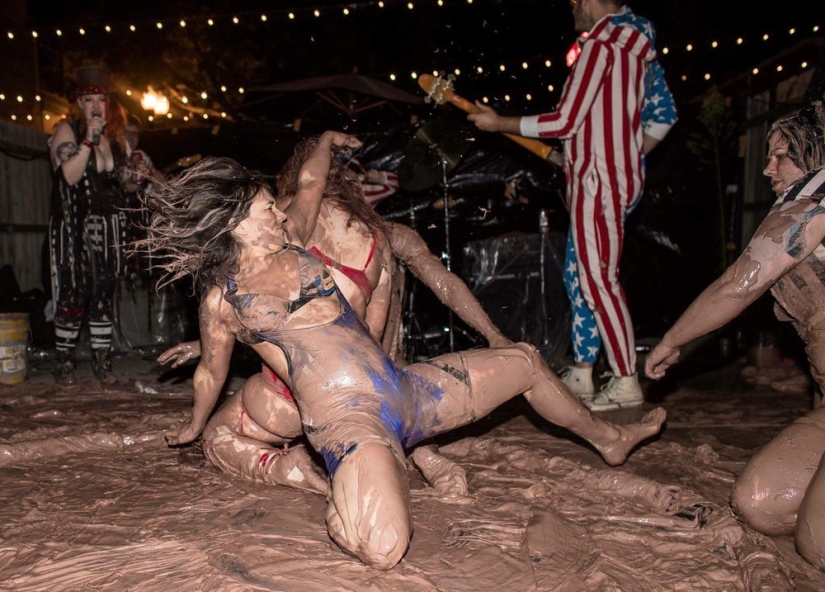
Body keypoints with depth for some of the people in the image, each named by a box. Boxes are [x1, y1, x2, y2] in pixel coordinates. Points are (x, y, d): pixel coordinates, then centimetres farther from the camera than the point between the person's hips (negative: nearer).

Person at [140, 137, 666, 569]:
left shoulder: (290, 243, 11)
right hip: (348, 422, -6)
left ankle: (608, 438, 43)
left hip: (407, 391, 7)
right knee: (381, 548, -36)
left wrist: (327, 143, 44)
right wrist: (194, 429, 28)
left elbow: (310, 184, 30)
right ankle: (386, 476, 0)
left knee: (525, 360, 18)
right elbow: (212, 373, 14)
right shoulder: (223, 298, -2)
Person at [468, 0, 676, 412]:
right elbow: (661, 117, 17)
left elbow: (565, 122, -16)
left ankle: (627, 383, 0)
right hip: (620, 177, 10)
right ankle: (581, 375, 19)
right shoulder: (635, 43, 17)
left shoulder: (601, 44, -11)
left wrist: (499, 124, -7)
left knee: (599, 280, -6)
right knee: (579, 274, 12)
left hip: (598, 181, -10)